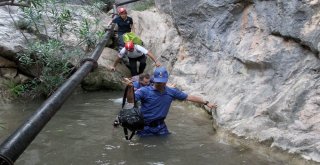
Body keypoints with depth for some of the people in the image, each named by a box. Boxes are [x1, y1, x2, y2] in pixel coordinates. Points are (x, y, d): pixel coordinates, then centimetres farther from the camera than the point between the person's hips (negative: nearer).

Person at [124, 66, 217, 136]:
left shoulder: (172, 92, -3)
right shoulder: (144, 91, -15)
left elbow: (189, 97, 2)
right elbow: (131, 100, -28)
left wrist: (206, 103, 2)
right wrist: (130, 88, -47)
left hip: (160, 126, 3)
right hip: (145, 127, -3)